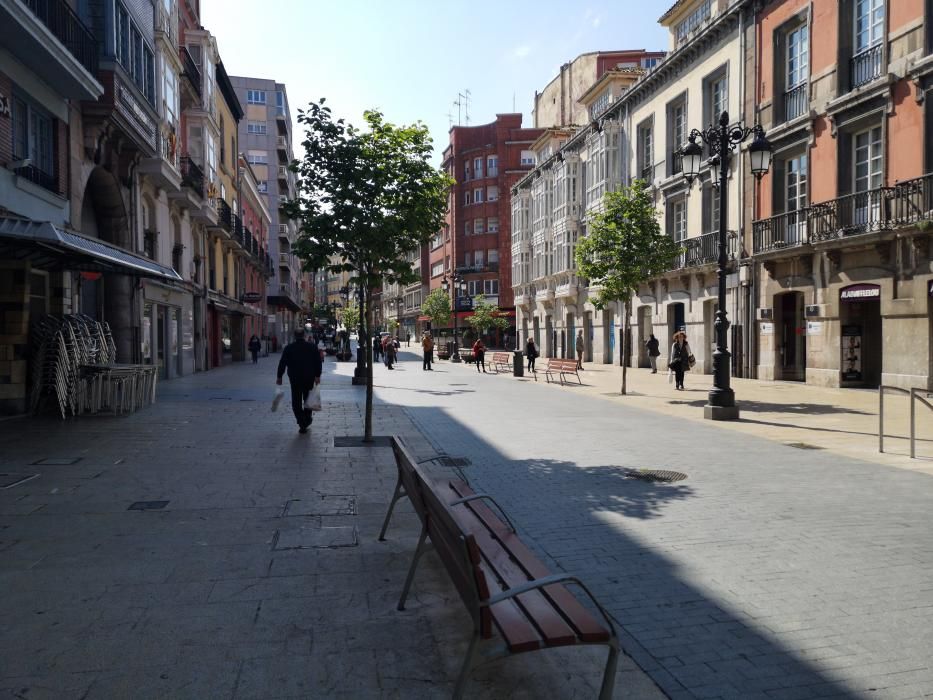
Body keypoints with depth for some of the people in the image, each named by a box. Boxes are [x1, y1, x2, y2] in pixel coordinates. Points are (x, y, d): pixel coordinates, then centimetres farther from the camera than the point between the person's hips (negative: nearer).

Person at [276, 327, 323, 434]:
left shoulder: (288, 348, -5)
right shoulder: (312, 347, -3)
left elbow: (282, 363, -2)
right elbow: (318, 362, -4)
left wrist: (279, 377, 7)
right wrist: (317, 376, 1)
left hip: (295, 379, -1)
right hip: (309, 379, 2)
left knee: (296, 402, 5)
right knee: (308, 400, 20)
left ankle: (302, 424, -3)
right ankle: (307, 420, 28)